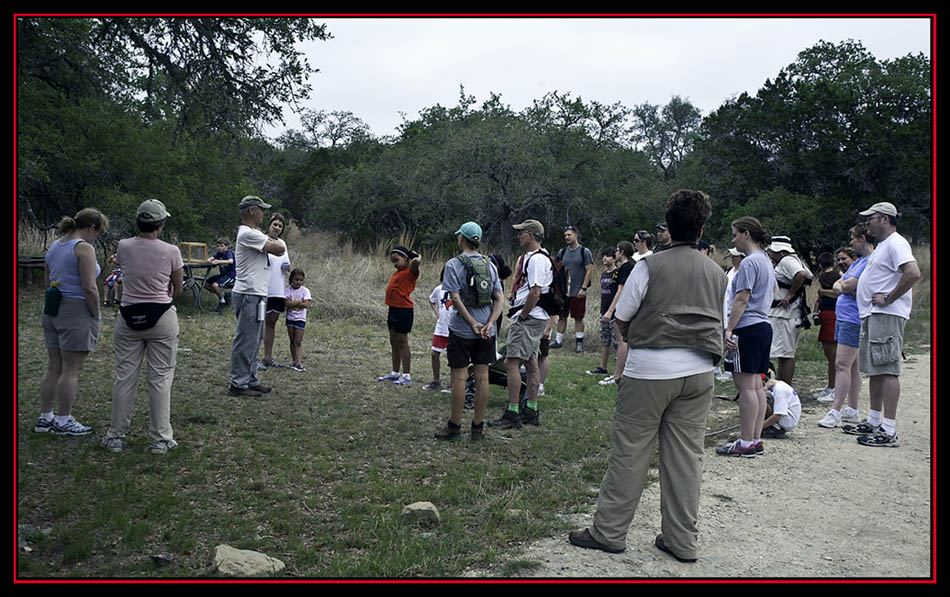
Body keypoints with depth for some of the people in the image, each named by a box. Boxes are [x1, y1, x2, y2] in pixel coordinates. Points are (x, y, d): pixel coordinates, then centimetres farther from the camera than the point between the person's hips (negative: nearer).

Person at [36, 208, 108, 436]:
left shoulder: (55, 246, 13)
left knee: (54, 368, 15)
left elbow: (48, 282, 18)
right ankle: (64, 421, 6)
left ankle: (45, 418, 21)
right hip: (77, 312, -9)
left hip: (52, 312, 9)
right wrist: (95, 316, -9)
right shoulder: (84, 248, -14)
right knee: (71, 370, -1)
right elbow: (89, 288, -19)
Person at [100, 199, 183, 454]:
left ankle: (116, 435, 18)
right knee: (160, 378, 4)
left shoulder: (124, 247, -2)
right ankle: (159, 438, 9)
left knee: (124, 377, 10)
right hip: (161, 318, -3)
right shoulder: (171, 252, -10)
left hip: (129, 317, 3)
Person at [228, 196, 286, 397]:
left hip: (256, 295, 11)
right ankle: (238, 384, 1)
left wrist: (268, 242, -1)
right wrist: (270, 242, 6)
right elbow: (279, 248, -13)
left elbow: (279, 251, 16)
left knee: (254, 340, 15)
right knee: (246, 341, -5)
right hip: (249, 295, -10)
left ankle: (250, 381, 22)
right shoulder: (248, 234, -15)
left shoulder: (254, 234, 19)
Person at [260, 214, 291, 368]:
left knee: (272, 322, 12)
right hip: (263, 289, -6)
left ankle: (268, 358, 19)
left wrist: (287, 267, 1)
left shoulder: (282, 243, 14)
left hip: (278, 290, 6)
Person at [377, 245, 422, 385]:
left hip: (404, 310, -9)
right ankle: (395, 373, 25)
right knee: (393, 342, 15)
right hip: (393, 309, 9)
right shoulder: (397, 273, 14)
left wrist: (417, 256, -13)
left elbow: (416, 262, -32)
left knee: (402, 342, -5)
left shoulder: (410, 272, -12)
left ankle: (406, 376, 1)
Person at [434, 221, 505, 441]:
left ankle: (454, 426, 13)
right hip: (486, 332, 4)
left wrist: (473, 323, -14)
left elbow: (456, 298, -16)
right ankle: (478, 427, 15)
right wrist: (489, 324, -7)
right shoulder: (489, 264, 6)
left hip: (461, 330, -4)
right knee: (482, 377, 8)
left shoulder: (454, 264, -8)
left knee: (459, 377, 4)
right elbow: (500, 298, 0)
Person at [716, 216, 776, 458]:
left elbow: (741, 300, -18)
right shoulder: (766, 261, 18)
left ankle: (746, 443, -3)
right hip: (764, 326, 10)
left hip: (748, 329, -10)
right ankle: (756, 440, 15)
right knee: (757, 385, 11)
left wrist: (729, 329, -17)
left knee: (745, 385, -7)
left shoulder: (749, 262, -13)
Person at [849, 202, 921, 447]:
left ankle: (889, 431, -12)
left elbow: (913, 273, -27)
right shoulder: (883, 245, 21)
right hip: (872, 316, 11)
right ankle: (873, 422, 25)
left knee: (887, 371, -12)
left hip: (886, 316, -11)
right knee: (875, 370, 15)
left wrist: (888, 299, -21)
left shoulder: (895, 243, -12)